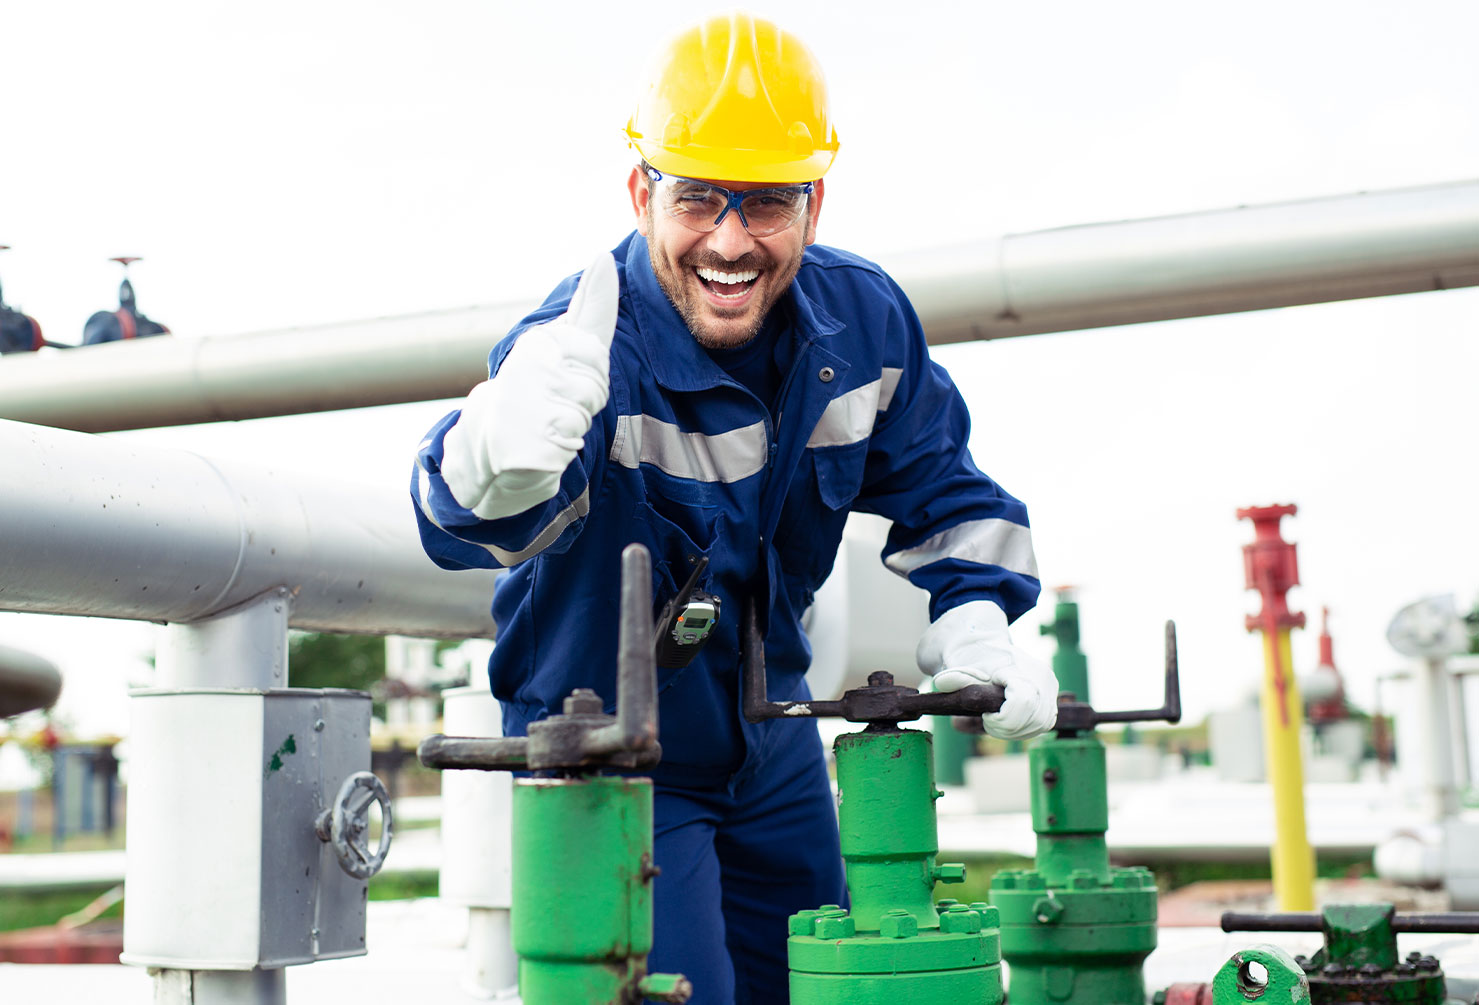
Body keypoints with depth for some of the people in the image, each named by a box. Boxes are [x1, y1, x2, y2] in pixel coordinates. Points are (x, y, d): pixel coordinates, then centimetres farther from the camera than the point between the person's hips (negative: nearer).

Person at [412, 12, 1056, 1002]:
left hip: (772, 741, 6)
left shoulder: (866, 320, -13)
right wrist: (500, 470, -73)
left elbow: (938, 487, 5)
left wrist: (974, 621, -11)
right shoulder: (584, 352, -31)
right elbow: (464, 525, -49)